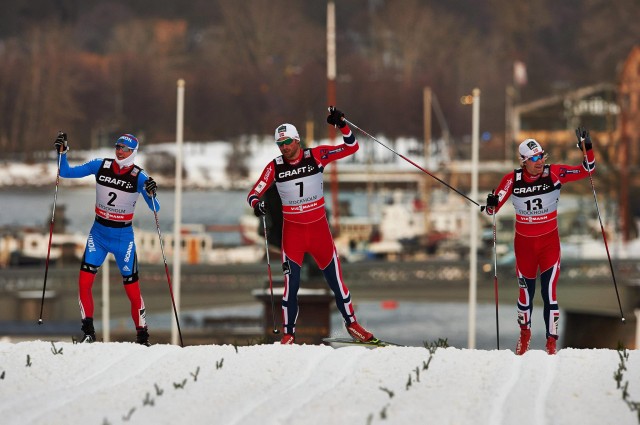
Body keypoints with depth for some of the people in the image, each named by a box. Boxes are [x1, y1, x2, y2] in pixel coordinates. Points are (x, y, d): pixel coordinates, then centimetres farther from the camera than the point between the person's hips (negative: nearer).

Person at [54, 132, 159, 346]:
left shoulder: (139, 177, -10)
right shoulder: (100, 166, -3)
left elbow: (155, 209, -12)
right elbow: (66, 173, 3)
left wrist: (151, 194, -33)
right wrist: (62, 152, -13)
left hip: (123, 236, -2)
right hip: (98, 232, 2)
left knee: (132, 288, -2)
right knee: (84, 282, -12)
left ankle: (142, 336, 14)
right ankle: (88, 332, 0)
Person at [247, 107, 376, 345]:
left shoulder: (315, 156, -6)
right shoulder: (275, 167, -5)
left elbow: (351, 147, -8)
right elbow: (254, 193, -5)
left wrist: (342, 125, -24)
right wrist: (256, 203, -28)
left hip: (319, 227, 0)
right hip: (292, 229, 0)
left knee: (335, 278, 7)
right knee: (291, 284, -6)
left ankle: (352, 324, 22)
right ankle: (288, 334, 3)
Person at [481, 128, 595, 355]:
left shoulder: (554, 173, -12)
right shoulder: (513, 179, -11)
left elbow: (587, 170, -10)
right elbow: (494, 207, -3)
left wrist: (587, 149, -27)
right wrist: (490, 206, -26)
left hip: (549, 241, -1)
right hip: (524, 242, 1)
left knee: (549, 291, -9)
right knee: (526, 291, 13)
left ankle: (552, 340, 2)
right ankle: (524, 333, 38)